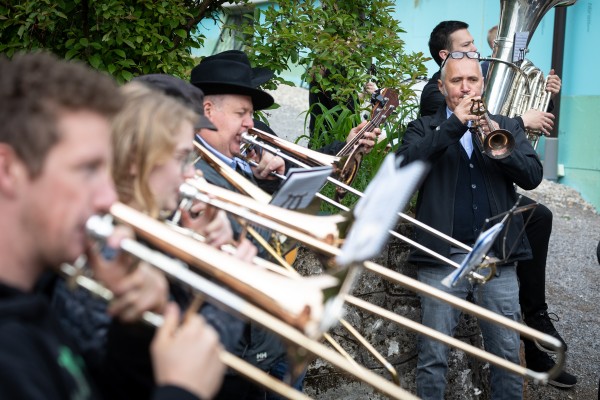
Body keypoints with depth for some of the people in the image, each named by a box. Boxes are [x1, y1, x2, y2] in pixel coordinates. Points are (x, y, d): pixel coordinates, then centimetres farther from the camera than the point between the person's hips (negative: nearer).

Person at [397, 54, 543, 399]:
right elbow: (405, 166, -11)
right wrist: (454, 125, -18)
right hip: (443, 256, -1)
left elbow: (533, 175, 0)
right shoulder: (424, 129, 9)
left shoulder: (507, 127, 14)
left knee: (508, 353, 5)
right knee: (434, 355, 2)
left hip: (498, 255, 2)